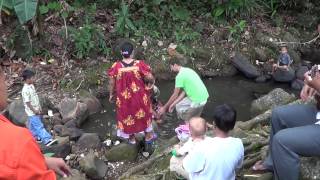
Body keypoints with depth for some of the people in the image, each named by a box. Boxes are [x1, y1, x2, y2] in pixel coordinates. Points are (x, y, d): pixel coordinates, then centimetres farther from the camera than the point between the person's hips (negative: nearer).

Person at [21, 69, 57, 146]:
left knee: (33, 125, 22)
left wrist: (39, 108, 14)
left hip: (37, 110, 9)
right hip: (32, 112, -9)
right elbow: (27, 102, -21)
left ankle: (36, 137, 34)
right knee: (39, 126, -9)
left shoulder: (32, 86, 5)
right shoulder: (25, 90, -24)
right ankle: (47, 140, -12)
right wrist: (34, 111, -17)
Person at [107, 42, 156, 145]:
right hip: (139, 96, 0)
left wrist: (111, 94, 8)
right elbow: (150, 78, -18)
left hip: (124, 97, 1)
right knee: (144, 113, 22)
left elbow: (112, 83, -8)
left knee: (127, 115, 22)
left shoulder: (116, 66, -18)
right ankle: (148, 135, 38)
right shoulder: (139, 64, -21)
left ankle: (131, 138, 38)